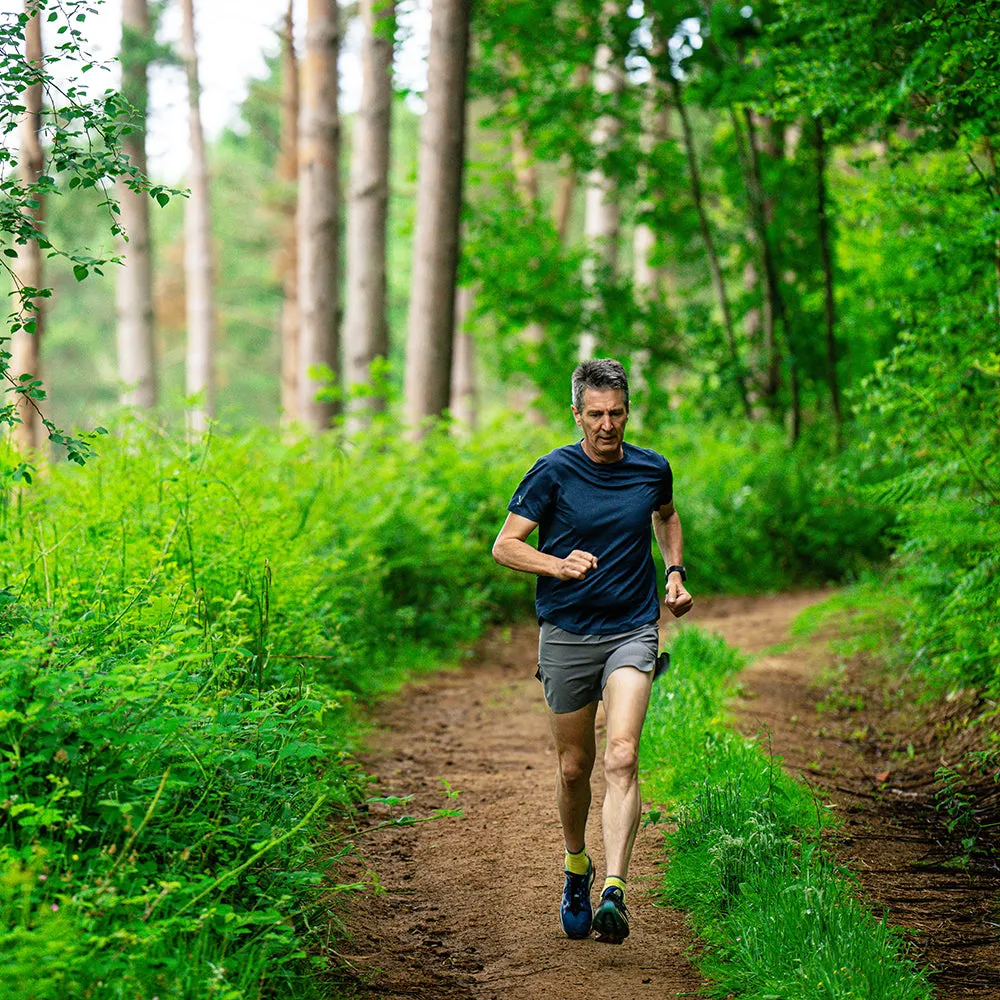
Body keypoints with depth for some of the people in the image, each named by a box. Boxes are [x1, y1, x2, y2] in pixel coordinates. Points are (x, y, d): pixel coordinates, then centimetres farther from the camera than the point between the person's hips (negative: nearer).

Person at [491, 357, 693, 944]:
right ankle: (577, 865, 37)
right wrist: (558, 565, -21)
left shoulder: (652, 469, 3)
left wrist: (676, 573, 10)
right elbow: (505, 546, -4)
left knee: (621, 757, -19)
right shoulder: (554, 472, -6)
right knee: (574, 767, 9)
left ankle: (615, 892, -25)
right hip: (566, 636, 0)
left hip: (632, 632, 0)